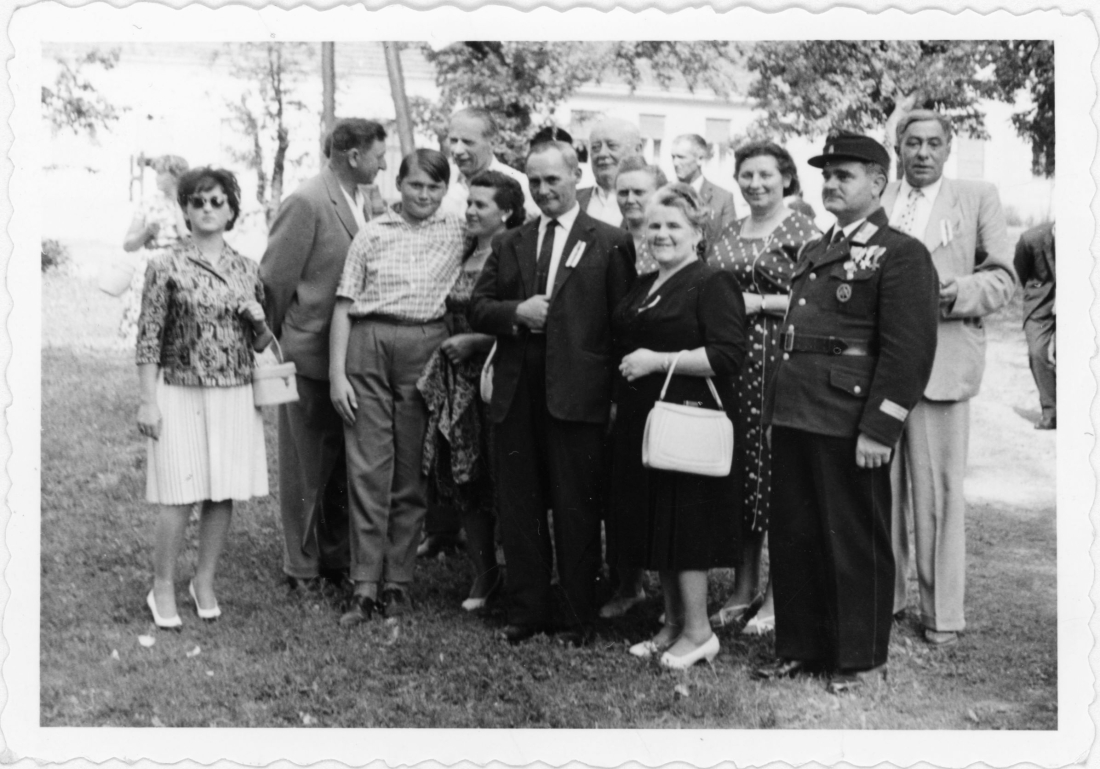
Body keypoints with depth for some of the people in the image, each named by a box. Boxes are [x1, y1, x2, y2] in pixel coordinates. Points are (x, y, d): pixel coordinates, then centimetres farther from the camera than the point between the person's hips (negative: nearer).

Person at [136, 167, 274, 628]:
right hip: (181, 393, -4)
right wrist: (148, 401, -8)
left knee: (224, 492, 7)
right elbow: (149, 338, -4)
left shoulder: (246, 270, 8)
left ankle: (205, 584, 21)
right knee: (180, 495, -4)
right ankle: (163, 588, 11)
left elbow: (261, 344, 14)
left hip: (235, 395, 4)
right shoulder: (166, 267, -4)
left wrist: (257, 319, -8)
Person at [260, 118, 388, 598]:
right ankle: (303, 568, 17)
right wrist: (279, 342, -5)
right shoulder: (305, 204, -16)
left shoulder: (362, 202, 9)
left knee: (344, 463, 15)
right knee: (306, 466, 5)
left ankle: (338, 557, 28)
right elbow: (274, 279, -14)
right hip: (310, 355, -7)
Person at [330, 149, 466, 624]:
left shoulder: (459, 234, 9)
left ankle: (398, 581, 13)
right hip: (368, 344, 0)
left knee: (411, 470, 4)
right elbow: (344, 304, 7)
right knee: (366, 466, -3)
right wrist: (336, 372, 1)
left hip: (426, 348, 0)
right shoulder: (372, 234, 9)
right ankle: (365, 587, 2)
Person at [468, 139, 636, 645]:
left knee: (577, 510, 3)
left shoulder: (610, 243, 1)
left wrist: (619, 391, -10)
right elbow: (477, 308, 11)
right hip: (515, 395, 4)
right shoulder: (509, 245, 15)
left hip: (577, 393, -4)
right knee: (517, 508, 9)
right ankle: (527, 609, 22)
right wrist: (515, 312, -10)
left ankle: (578, 617, 16)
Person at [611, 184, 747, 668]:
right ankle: (673, 623, 24)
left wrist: (659, 360, -19)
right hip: (641, 422, 8)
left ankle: (698, 632, 9)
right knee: (654, 526, 12)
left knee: (685, 525, -4)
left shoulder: (713, 284, -9)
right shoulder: (643, 287, 16)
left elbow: (727, 356, -19)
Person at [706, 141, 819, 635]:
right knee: (738, 471, 8)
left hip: (780, 365, -6)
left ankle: (777, 593, 9)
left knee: (776, 469, -3)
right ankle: (743, 588, 18)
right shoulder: (730, 234, 16)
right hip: (731, 364, 6)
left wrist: (759, 302, -14)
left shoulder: (803, 232, -3)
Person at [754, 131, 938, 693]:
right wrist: (778, 406, 14)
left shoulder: (901, 254, -7)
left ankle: (861, 657, 19)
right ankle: (800, 647, 27)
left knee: (855, 542, 4)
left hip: (850, 426, -8)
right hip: (793, 416, 8)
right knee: (792, 537, 13)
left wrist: (878, 430, -18)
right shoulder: (814, 253, 18)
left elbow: (909, 349, -14)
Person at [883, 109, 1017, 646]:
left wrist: (960, 292, -16)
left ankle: (942, 613, 10)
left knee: (939, 491, 0)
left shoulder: (978, 199, 8)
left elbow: (1003, 278, 3)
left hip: (942, 362, -2)